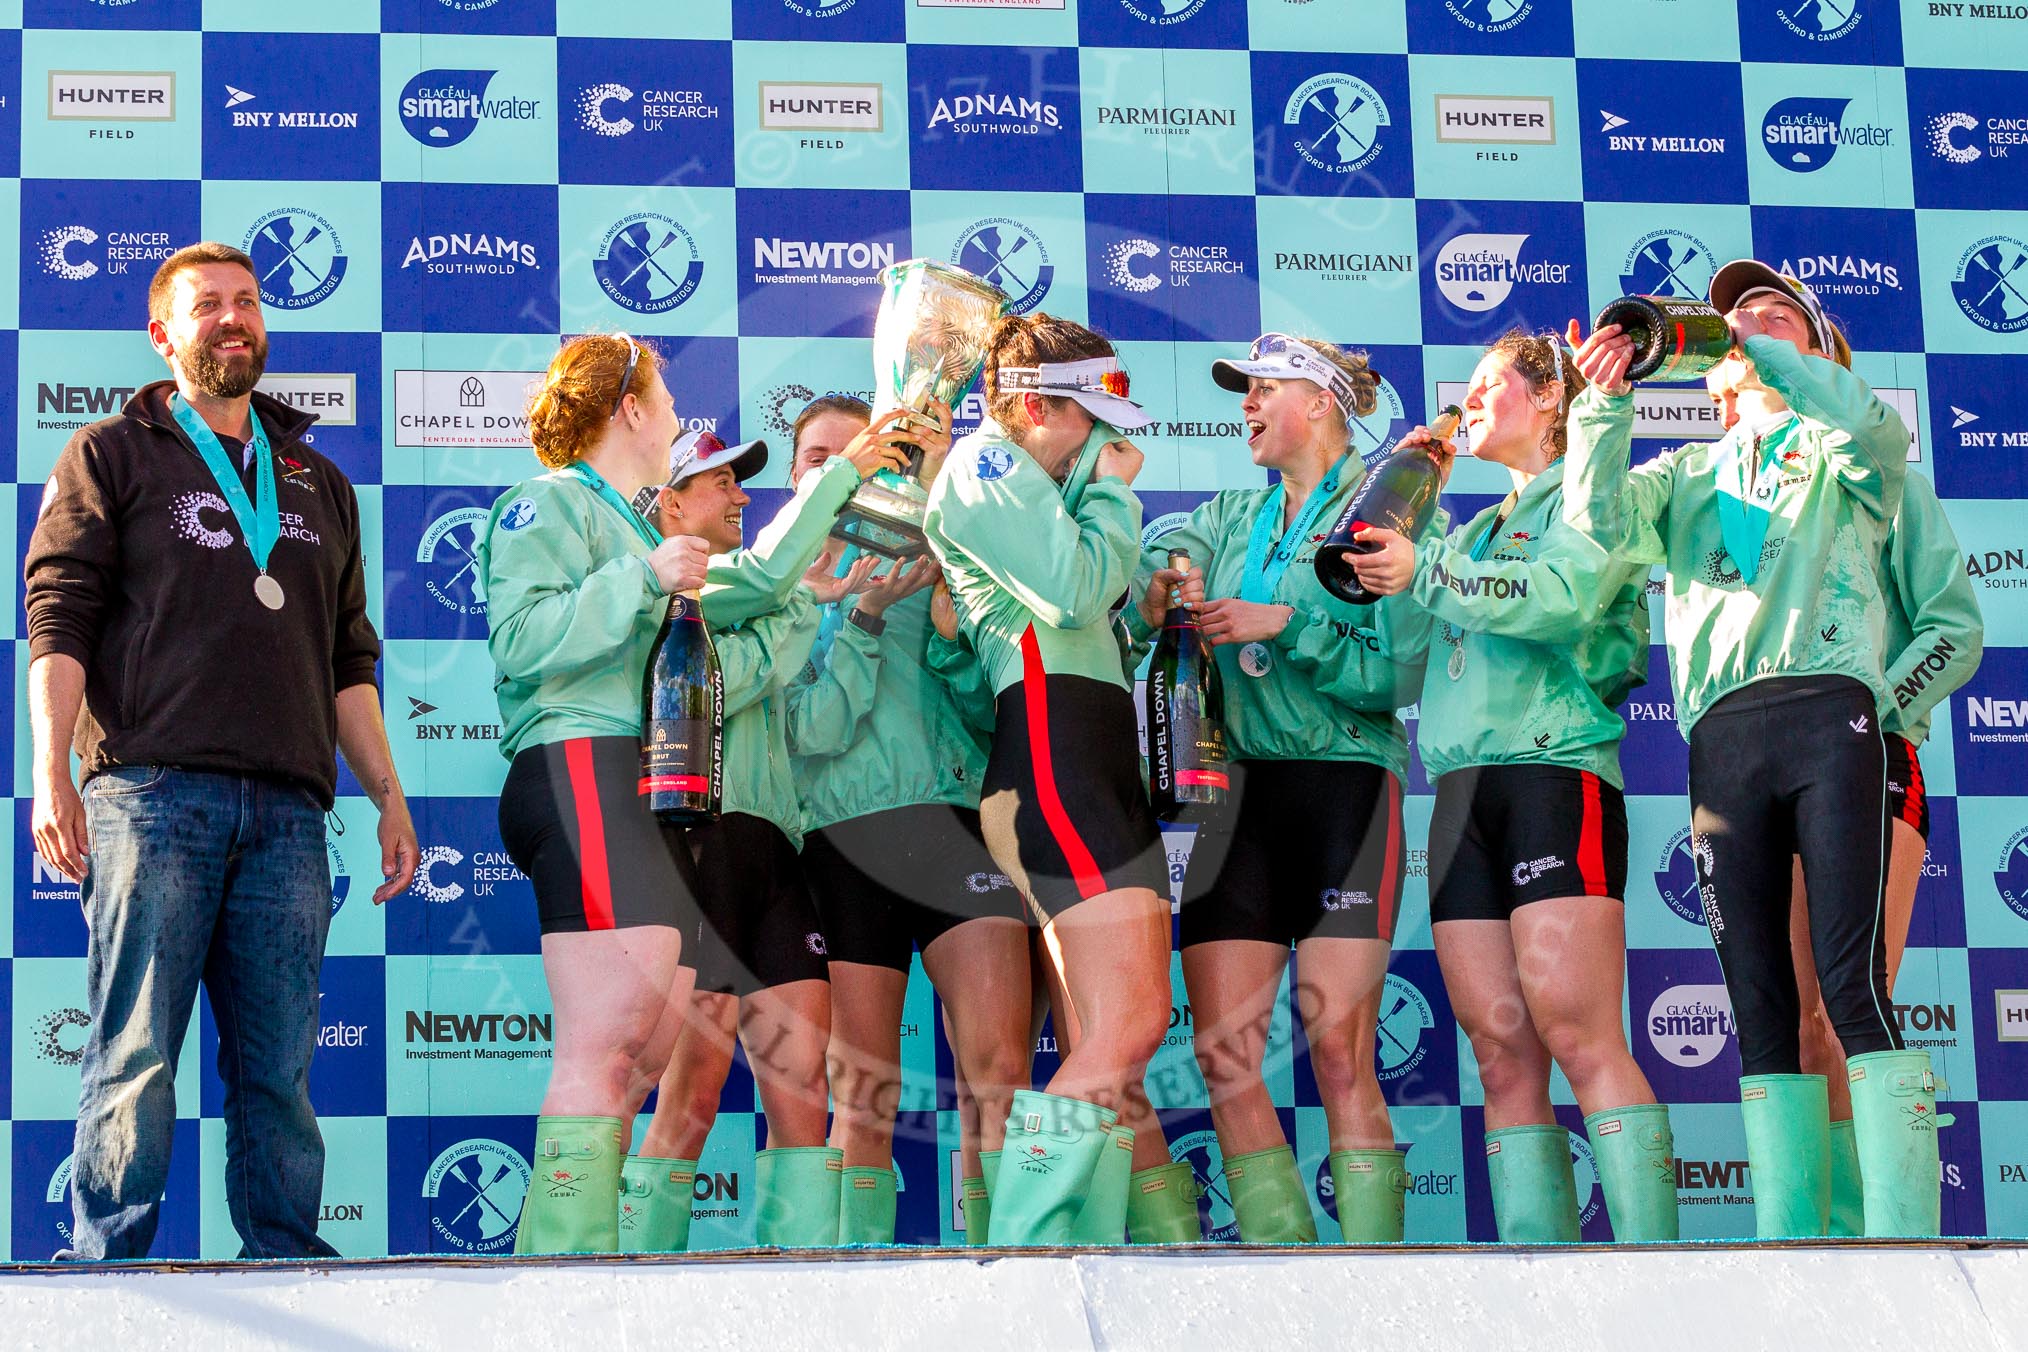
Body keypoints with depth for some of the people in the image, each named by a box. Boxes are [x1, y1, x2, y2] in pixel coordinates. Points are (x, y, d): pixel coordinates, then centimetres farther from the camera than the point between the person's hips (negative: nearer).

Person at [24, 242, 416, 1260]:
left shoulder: (319, 485, 25)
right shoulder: (111, 456, 13)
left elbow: (350, 660, 24)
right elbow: (59, 619, 2)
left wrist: (388, 795, 15)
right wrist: (52, 773, -10)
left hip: (287, 808, 4)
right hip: (154, 792, -3)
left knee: (279, 1066, 0)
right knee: (136, 1053, -8)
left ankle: (288, 1259, 2)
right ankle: (107, 1265, -5)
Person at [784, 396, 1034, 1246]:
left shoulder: (919, 559, 15)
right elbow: (816, 729, -1)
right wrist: (864, 616, -13)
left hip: (953, 814, 0)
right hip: (842, 836, 0)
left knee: (999, 1072, -13)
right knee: (862, 1099, -2)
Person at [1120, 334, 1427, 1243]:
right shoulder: (1233, 517, 19)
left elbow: (1397, 675, -7)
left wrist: (1287, 627, -14)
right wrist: (1157, 596, -16)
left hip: (1347, 781, -5)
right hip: (1243, 788, 5)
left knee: (1338, 1048, -11)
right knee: (1224, 1049, -5)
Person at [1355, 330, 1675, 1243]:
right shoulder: (1478, 532, 28)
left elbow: (1564, 596, -13)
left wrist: (1427, 572, -11)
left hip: (1555, 774, -7)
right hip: (1463, 795, 7)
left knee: (1579, 1037, -18)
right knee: (1503, 1055, -3)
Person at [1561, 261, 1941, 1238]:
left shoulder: (1838, 450, 19)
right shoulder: (1688, 474, 27)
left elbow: (1875, 428, -6)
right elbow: (1598, 516, 8)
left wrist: (1757, 347, -10)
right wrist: (1606, 406, -5)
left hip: (1828, 708, -3)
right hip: (1721, 734, 4)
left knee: (1855, 983, -16)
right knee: (1761, 1007, -2)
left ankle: (1904, 1247, -22)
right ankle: (1788, 1246, -3)